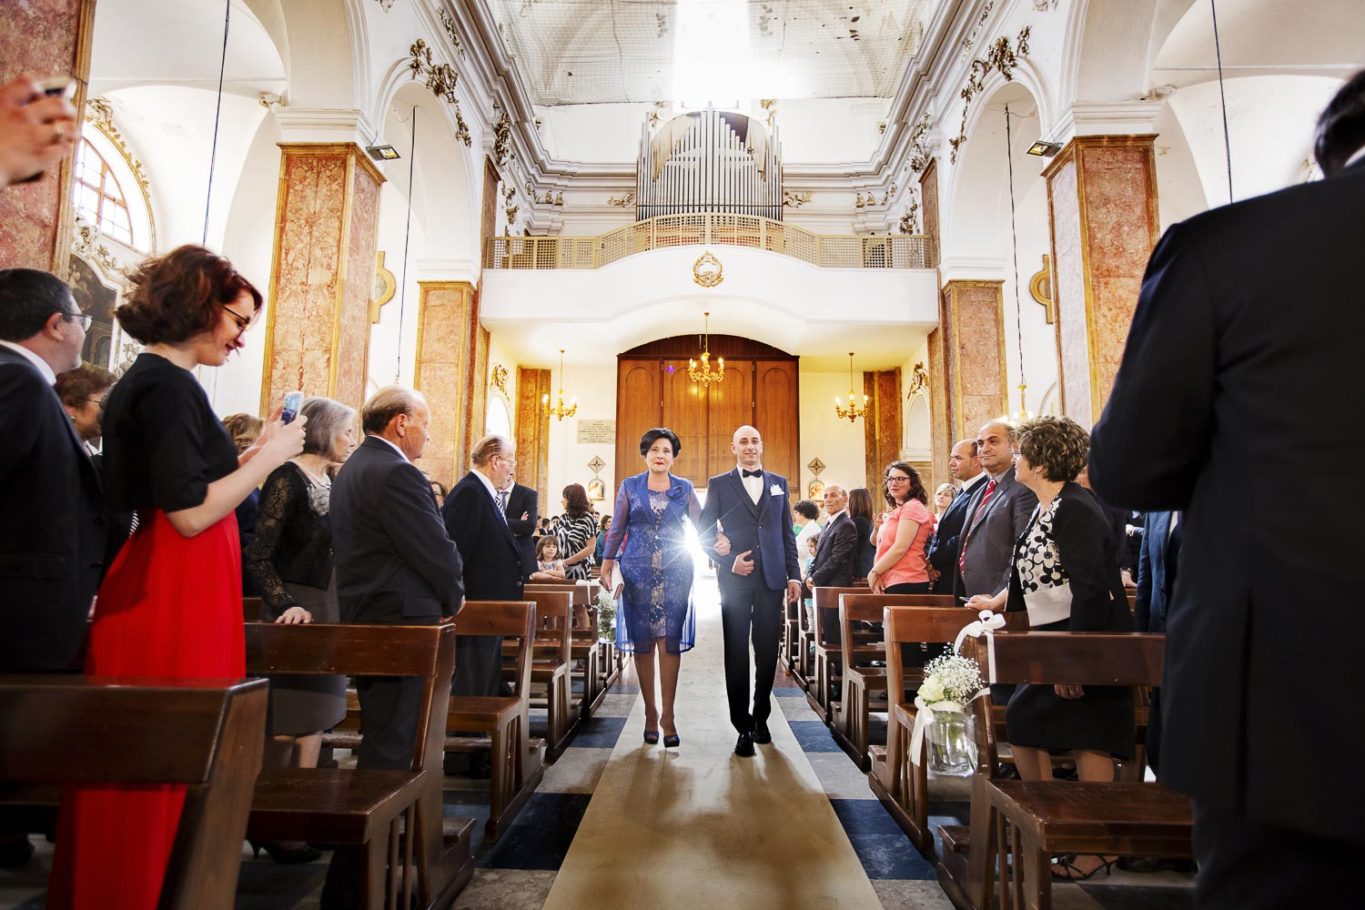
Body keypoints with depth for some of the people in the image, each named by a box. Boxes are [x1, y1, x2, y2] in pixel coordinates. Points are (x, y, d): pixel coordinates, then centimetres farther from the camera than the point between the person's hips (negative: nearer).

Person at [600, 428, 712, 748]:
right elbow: (617, 528, 7)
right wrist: (607, 564, 0)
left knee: (670, 642, -2)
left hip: (675, 572, 0)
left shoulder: (684, 488, 8)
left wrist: (718, 540, -18)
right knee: (642, 643, 3)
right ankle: (650, 712, 16)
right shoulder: (630, 486, 7)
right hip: (638, 572, 0)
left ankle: (668, 716, 7)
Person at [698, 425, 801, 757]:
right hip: (735, 579, -2)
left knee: (767, 650, 8)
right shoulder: (719, 484, 4)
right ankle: (743, 726, 13)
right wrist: (729, 562, -10)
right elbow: (705, 534, 3)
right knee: (737, 652, 2)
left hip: (771, 578, 2)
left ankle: (760, 717, 26)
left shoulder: (779, 483, 12)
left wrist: (794, 575, 6)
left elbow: (787, 534, 12)